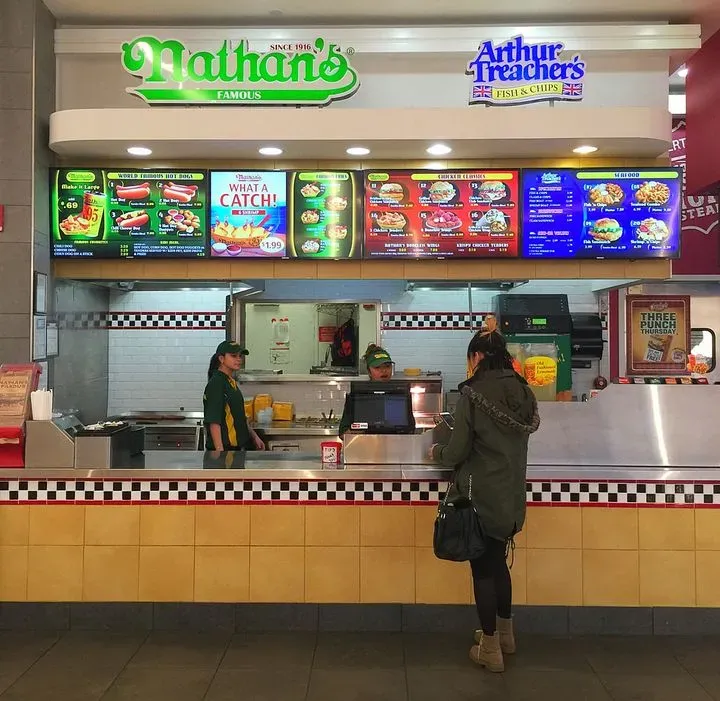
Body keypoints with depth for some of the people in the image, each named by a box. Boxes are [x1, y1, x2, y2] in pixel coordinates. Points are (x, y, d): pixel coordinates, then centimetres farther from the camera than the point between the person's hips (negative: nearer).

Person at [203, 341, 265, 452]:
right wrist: (219, 450, -25)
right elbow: (213, 422, -21)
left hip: (237, 446, 9)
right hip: (224, 448, -9)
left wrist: (254, 437, 22)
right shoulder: (216, 384, -14)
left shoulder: (231, 382, 14)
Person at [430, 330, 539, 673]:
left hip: (482, 494, -6)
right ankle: (504, 634, 37)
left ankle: (490, 649, 17)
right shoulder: (522, 391, 2)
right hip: (511, 494, 6)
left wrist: (438, 452, 6)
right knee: (498, 561, 22)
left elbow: (458, 451, -16)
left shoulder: (473, 392, -17)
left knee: (483, 568, 6)